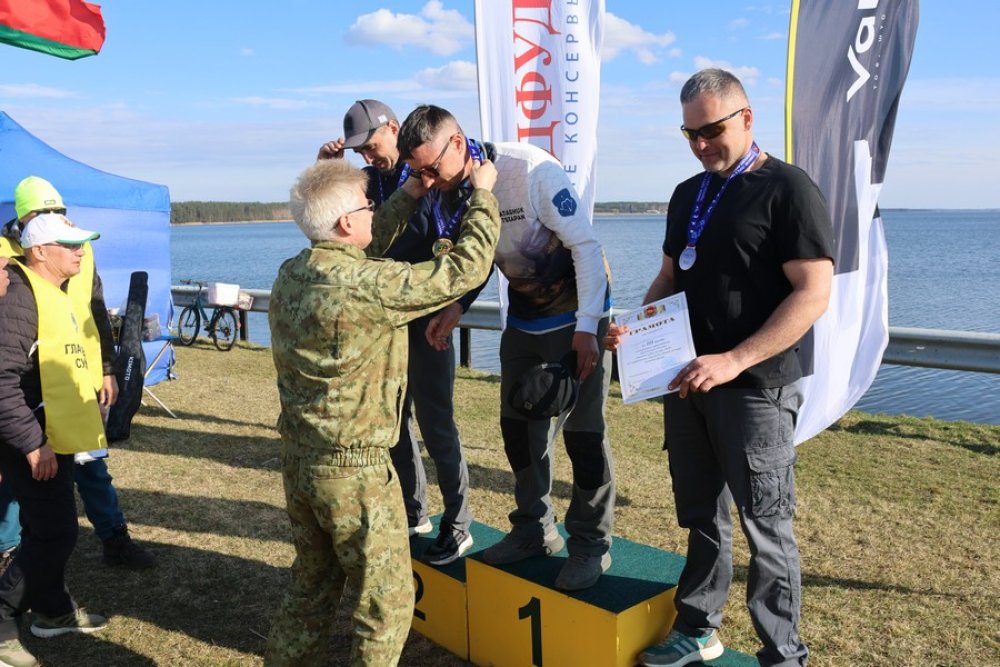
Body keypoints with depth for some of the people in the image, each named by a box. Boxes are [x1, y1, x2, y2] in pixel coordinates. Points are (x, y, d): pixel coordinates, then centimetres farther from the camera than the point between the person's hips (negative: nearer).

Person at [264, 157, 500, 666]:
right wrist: (483, 193, -4)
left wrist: (409, 195, 19)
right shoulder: (368, 286, -23)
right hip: (353, 469, -8)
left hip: (298, 460, 8)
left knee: (312, 585, 24)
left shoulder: (290, 275, 2)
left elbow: (364, 250, 18)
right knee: (388, 599, 9)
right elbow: (464, 269, -17)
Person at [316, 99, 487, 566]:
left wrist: (457, 304, -25)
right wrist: (324, 172, -3)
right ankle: (413, 513, 28)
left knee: (435, 422, -2)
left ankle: (457, 525, 12)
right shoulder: (369, 181, 8)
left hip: (427, 317, -6)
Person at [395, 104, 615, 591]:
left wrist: (586, 328, -25)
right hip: (523, 318, 7)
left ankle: (590, 544, 15)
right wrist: (452, 310, -8)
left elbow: (586, 245, -23)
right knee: (518, 427, 12)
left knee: (583, 432, -3)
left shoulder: (532, 171, -27)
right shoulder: (446, 192, -6)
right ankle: (534, 531, 30)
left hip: (577, 313, -7)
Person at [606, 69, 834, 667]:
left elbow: (814, 294, -16)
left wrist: (734, 360, -23)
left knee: (766, 526, 3)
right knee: (701, 514, 16)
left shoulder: (789, 190, -9)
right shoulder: (688, 195, 13)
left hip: (756, 387, -6)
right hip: (688, 380, 7)